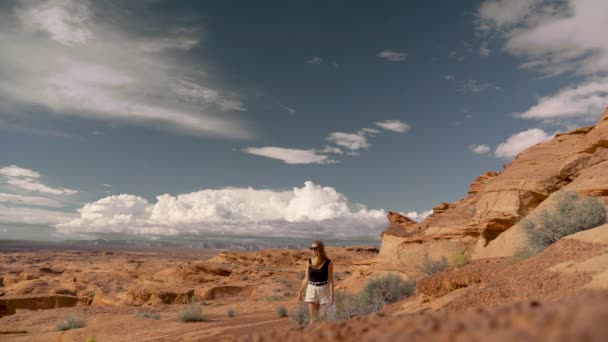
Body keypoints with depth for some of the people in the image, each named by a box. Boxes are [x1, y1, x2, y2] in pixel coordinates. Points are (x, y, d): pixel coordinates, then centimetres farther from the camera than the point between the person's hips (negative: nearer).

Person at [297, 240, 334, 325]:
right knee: (312, 317, 2)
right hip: (311, 289, 3)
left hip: (324, 289, -3)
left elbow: (330, 279, -6)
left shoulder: (328, 263, -7)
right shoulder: (309, 262, 2)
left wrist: (332, 294, -12)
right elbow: (306, 278, 9)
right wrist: (300, 292, 8)